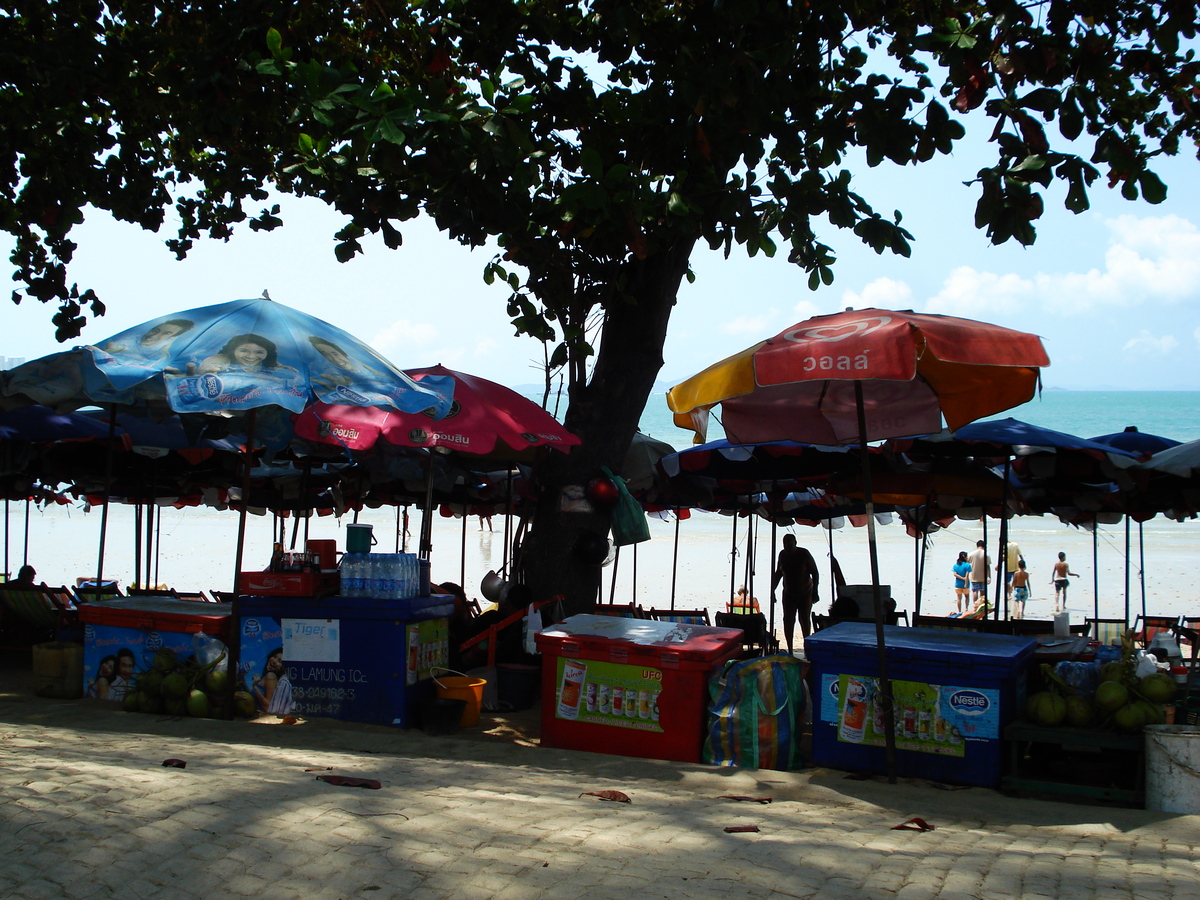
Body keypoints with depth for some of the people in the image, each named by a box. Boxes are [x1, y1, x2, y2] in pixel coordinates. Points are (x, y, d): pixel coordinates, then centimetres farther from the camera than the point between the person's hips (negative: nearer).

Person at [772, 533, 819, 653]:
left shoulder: (804, 554, -11)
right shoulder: (783, 555, 1)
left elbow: (815, 573, -8)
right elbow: (778, 573, 13)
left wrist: (815, 591, -14)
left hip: (805, 593, -3)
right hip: (788, 593, 3)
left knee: (805, 619, 0)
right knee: (788, 620, -4)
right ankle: (790, 650, 0)